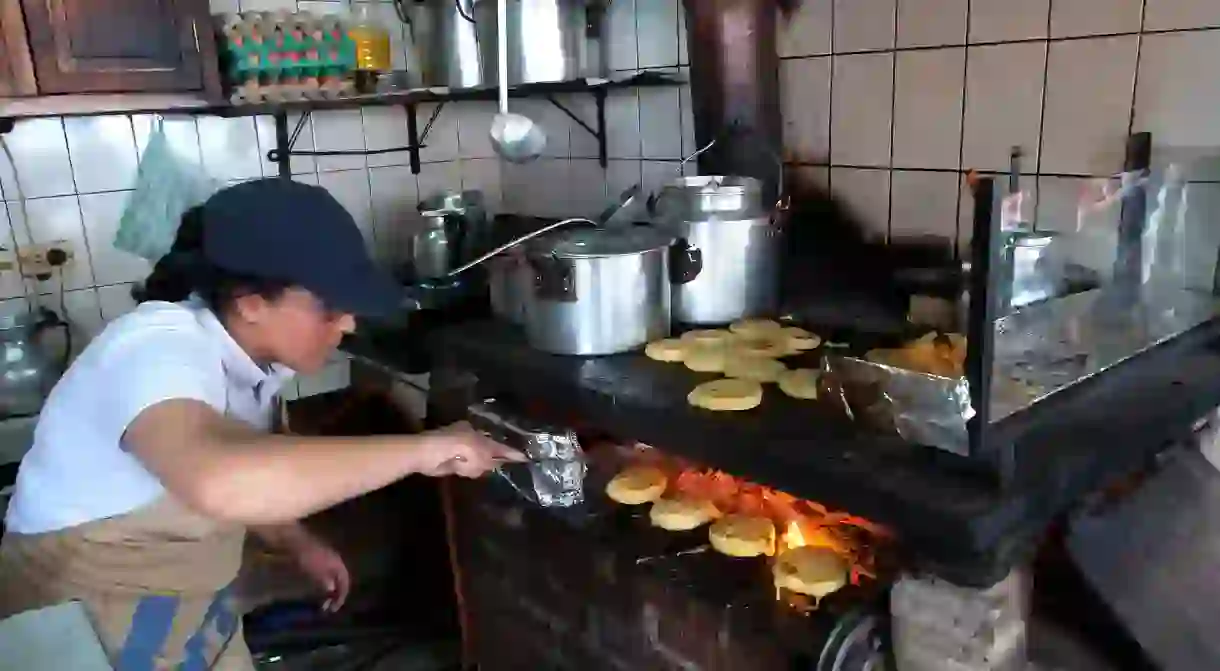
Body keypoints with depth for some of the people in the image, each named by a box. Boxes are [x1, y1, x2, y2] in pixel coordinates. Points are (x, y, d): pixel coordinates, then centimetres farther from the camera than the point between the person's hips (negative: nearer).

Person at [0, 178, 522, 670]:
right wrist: (419, 450, -45)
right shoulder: (160, 352, -30)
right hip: (86, 626, -7)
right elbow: (220, 482, -51)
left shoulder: (253, 353, -6)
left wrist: (298, 544, -4)